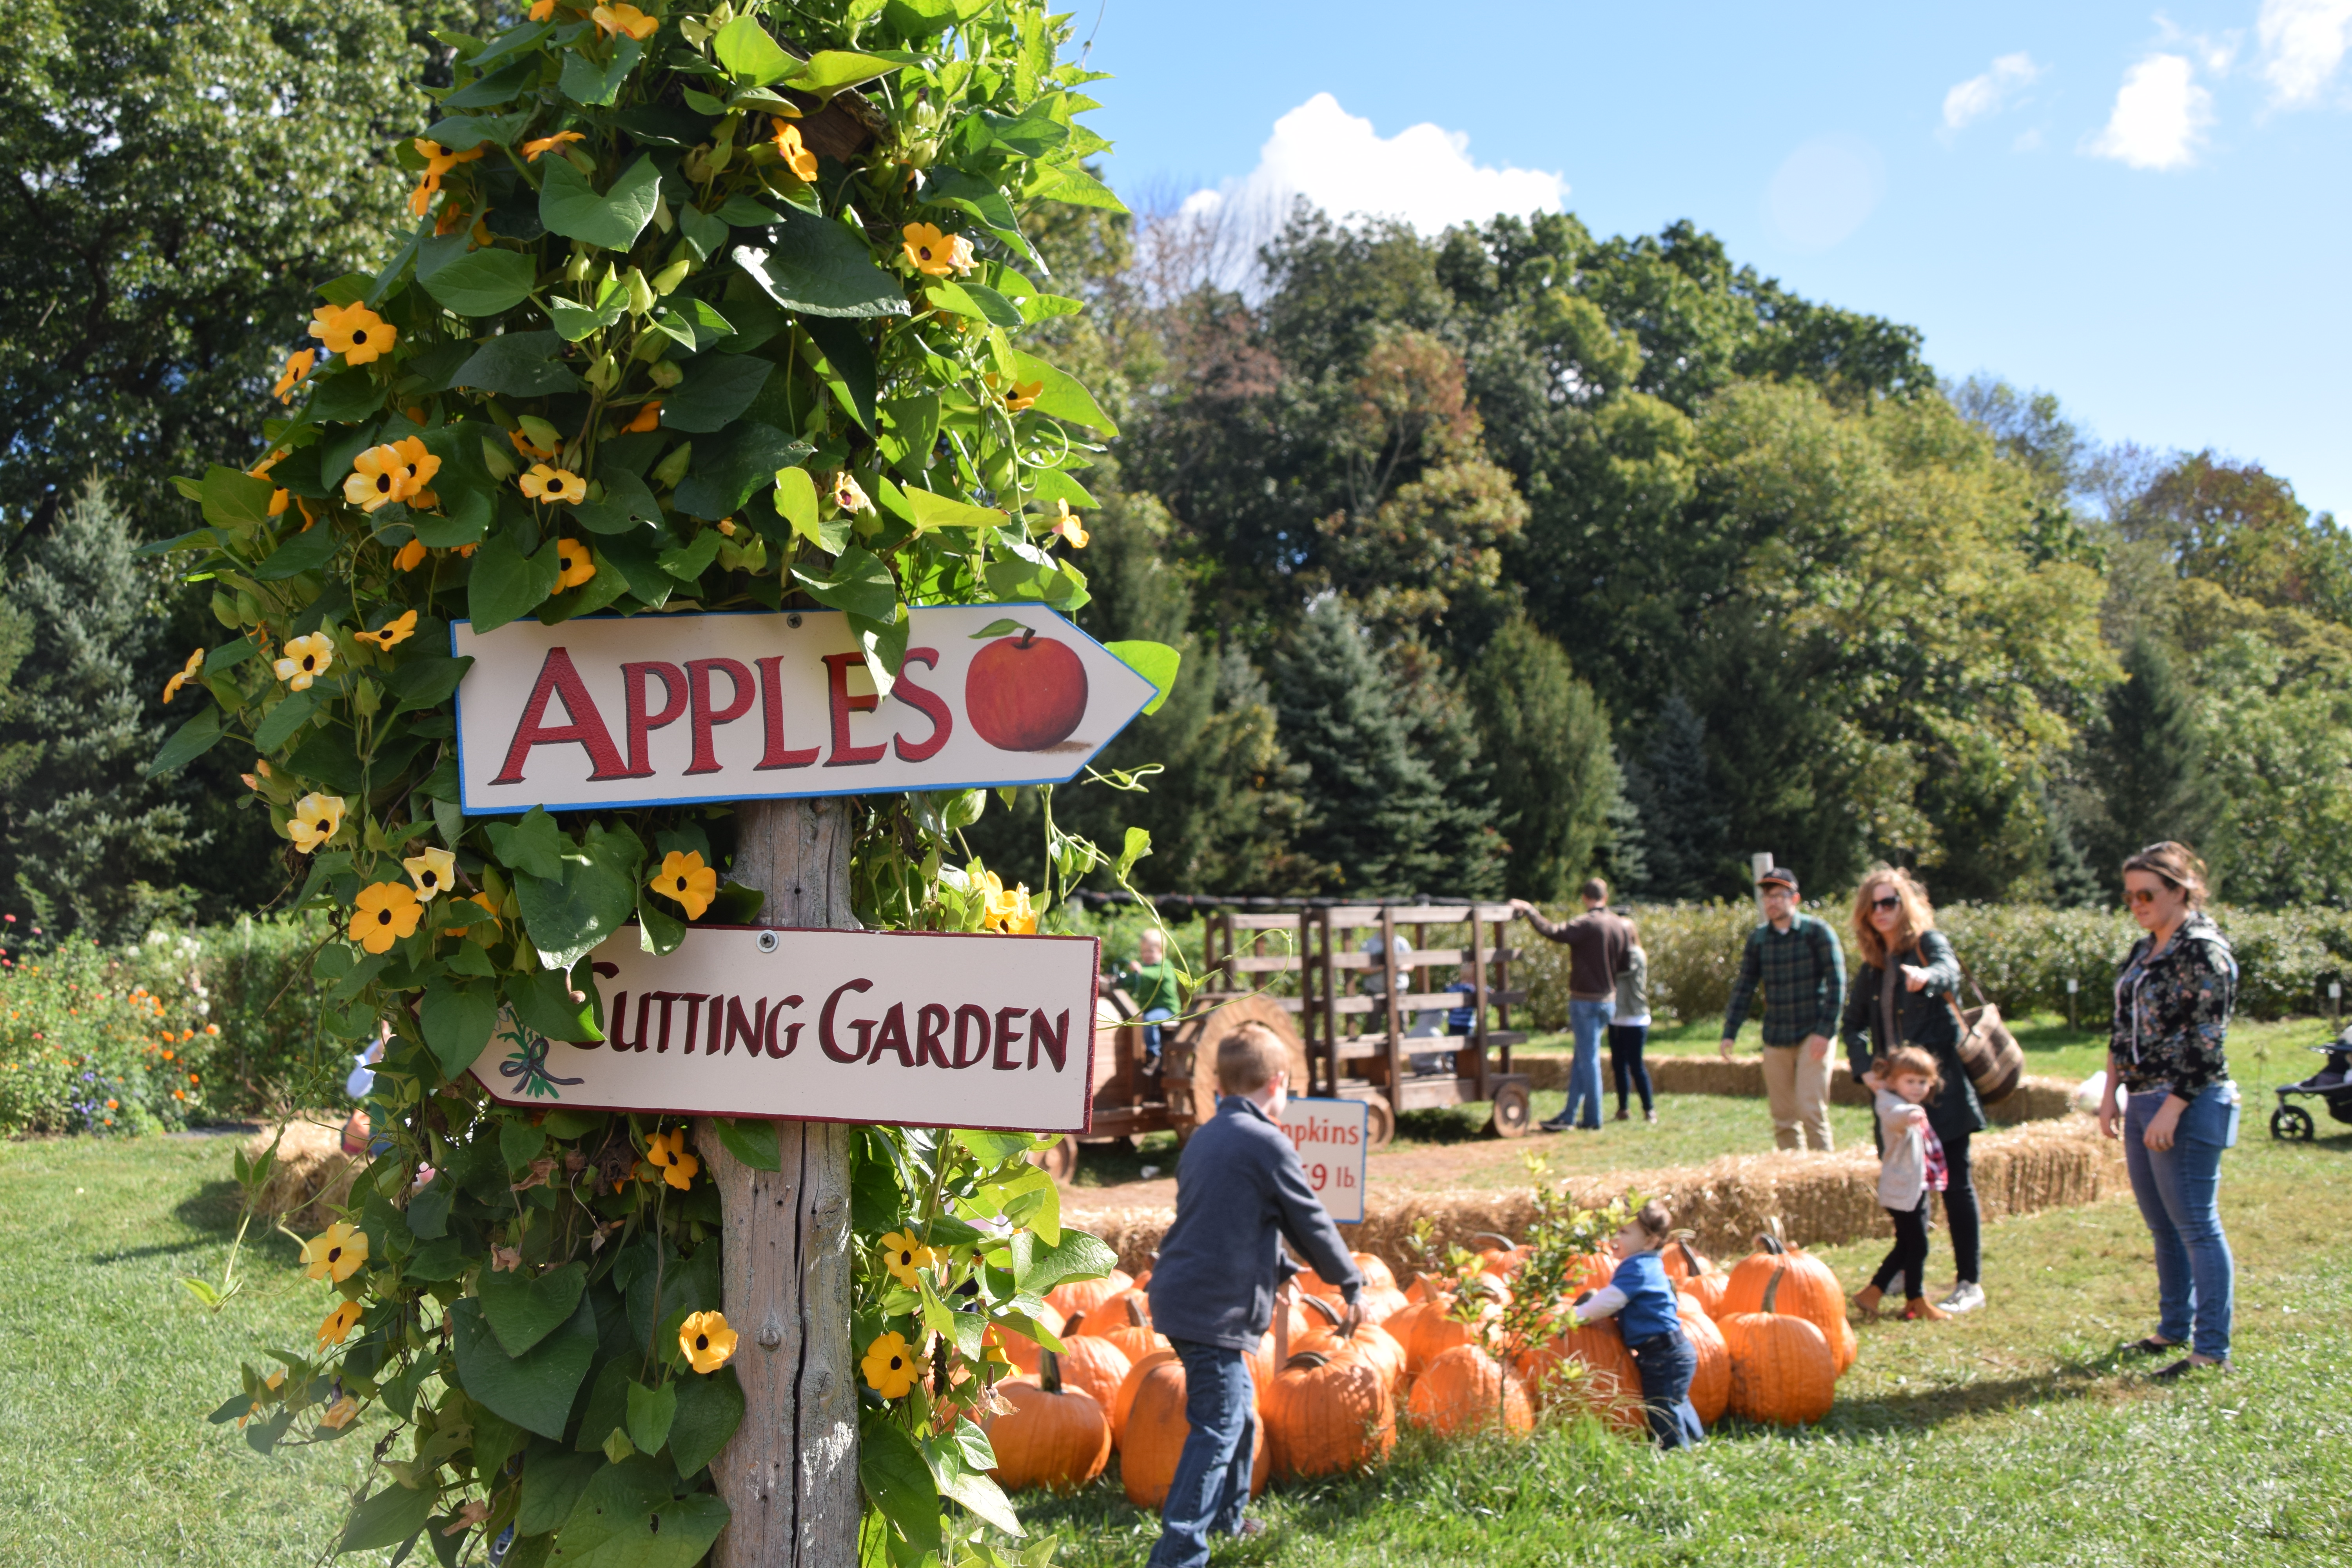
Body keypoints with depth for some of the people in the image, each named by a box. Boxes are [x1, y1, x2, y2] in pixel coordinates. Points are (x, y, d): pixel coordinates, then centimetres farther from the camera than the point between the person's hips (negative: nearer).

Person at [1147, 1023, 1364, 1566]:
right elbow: (1311, 1222, -3)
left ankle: (1227, 1520, 37)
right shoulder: (1268, 1143, -11)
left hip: (1182, 1293, 9)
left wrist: (1279, 1271, 34)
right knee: (1217, 1428, -7)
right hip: (1216, 1309, -9)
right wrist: (1351, 1284, 11)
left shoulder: (1204, 1138, 14)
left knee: (1237, 1412, 23)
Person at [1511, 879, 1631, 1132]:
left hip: (1586, 1000, -7)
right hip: (1608, 1000, 7)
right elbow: (1625, 965, 10)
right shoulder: (1620, 926, 5)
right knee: (1581, 1059, 13)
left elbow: (1551, 931, -25)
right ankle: (1569, 1115, 16)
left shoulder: (1587, 924, -16)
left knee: (1589, 1059, 0)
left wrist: (1529, 909, -14)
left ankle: (1593, 1119, 5)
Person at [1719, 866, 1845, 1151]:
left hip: (1813, 1034, -4)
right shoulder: (1758, 938, 7)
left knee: (1811, 1110, -12)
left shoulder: (1817, 932, -5)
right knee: (1783, 1117, 5)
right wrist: (1730, 1033, 3)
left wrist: (1825, 1031, -13)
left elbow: (1836, 982, -7)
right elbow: (1744, 988, 11)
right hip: (1776, 1039, 4)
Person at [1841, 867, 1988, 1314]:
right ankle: (1909, 1277, 19)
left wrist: (1927, 977, -52)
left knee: (1955, 1183, -2)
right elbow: (1854, 1023, 14)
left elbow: (1949, 971, -28)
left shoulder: (1929, 942, -5)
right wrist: (1864, 1069, -3)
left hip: (1941, 1086, -6)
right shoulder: (1873, 964, 13)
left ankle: (1970, 1284, 3)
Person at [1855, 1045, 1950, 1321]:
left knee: (1906, 1246, 14)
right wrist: (1909, 1115, -66)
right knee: (1917, 1245, -2)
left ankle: (1871, 1294, 16)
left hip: (1916, 1189, 10)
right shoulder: (1894, 1106, -21)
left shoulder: (1917, 1109, 12)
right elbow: (1895, 1117, -48)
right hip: (1904, 1191, -10)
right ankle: (1918, 1302, 10)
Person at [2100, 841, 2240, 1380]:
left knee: (2196, 1225, -6)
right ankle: (2175, 1329, 26)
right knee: (2162, 1227, 15)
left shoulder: (2204, 952, -12)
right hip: (2143, 1103, 9)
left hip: (2188, 1106, -9)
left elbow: (2207, 1044, -17)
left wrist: (2171, 1110, -20)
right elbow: (2123, 1031, 19)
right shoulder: (2143, 951, 14)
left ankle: (2212, 1349, -2)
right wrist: (2111, 1095, 12)